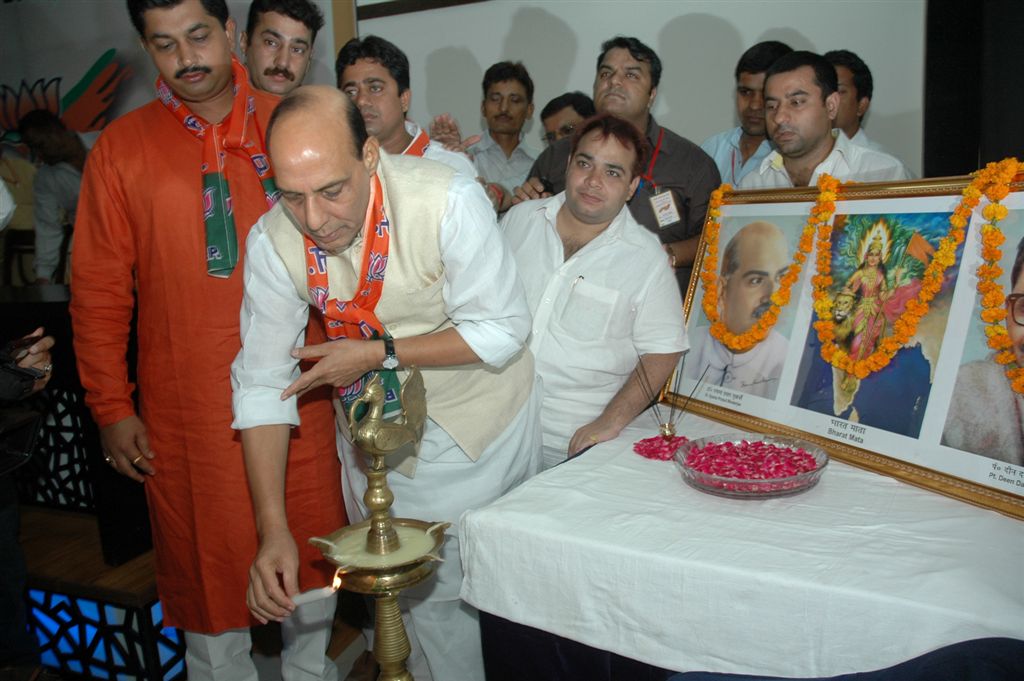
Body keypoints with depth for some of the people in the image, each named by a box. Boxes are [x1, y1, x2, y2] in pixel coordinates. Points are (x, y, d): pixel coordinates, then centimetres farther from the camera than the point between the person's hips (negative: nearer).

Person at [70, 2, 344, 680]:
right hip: (188, 406, -1)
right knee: (206, 555, 10)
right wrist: (112, 407, 0)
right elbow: (99, 292, 2)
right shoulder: (122, 147, 1)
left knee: (312, 543, 13)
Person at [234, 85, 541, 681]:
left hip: (479, 422, -2)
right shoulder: (274, 241, -18)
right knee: (416, 594, 15)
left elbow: (502, 330, -22)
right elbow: (263, 383, -14)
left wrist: (378, 353, -25)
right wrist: (275, 530, -19)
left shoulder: (448, 201, -29)